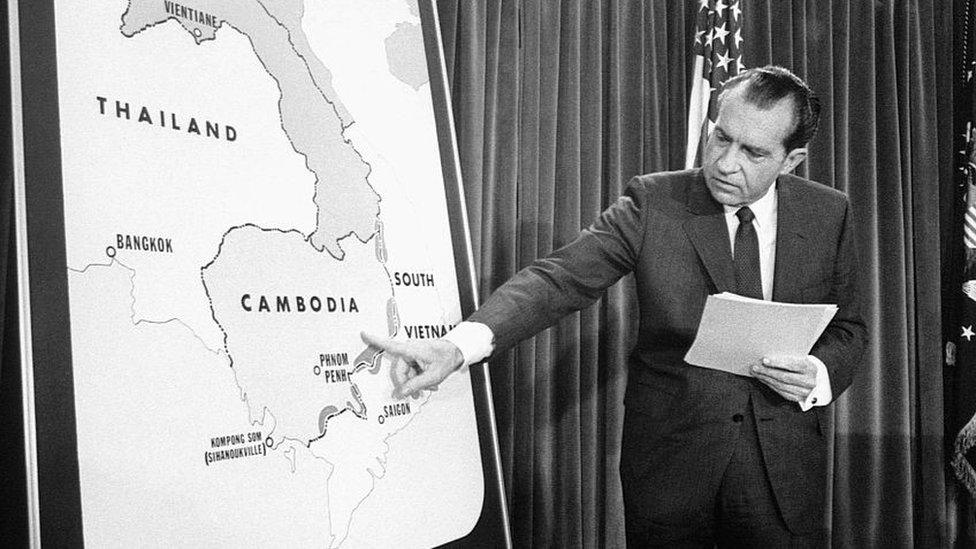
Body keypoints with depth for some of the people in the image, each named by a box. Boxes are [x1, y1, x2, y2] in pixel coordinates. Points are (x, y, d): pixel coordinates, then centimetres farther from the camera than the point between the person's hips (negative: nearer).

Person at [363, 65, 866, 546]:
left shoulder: (828, 214, 0)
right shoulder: (652, 202, -8)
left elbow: (847, 327, 11)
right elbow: (558, 280, -17)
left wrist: (820, 374, -13)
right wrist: (457, 346, -32)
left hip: (785, 464, 2)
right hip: (669, 459, -1)